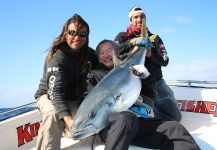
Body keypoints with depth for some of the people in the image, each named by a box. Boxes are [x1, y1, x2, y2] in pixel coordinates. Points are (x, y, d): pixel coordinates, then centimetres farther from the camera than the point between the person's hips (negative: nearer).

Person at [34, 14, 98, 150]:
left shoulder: (89, 53, -6)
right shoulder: (58, 57, -26)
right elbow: (56, 91, -37)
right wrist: (68, 119, -51)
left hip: (75, 99, 6)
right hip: (49, 96, -5)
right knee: (54, 114, -38)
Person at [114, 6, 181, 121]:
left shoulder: (154, 38, 17)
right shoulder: (122, 37, 13)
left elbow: (165, 61, 5)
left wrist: (150, 54, -14)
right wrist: (132, 42, -19)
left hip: (156, 81, 3)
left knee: (174, 116, -5)